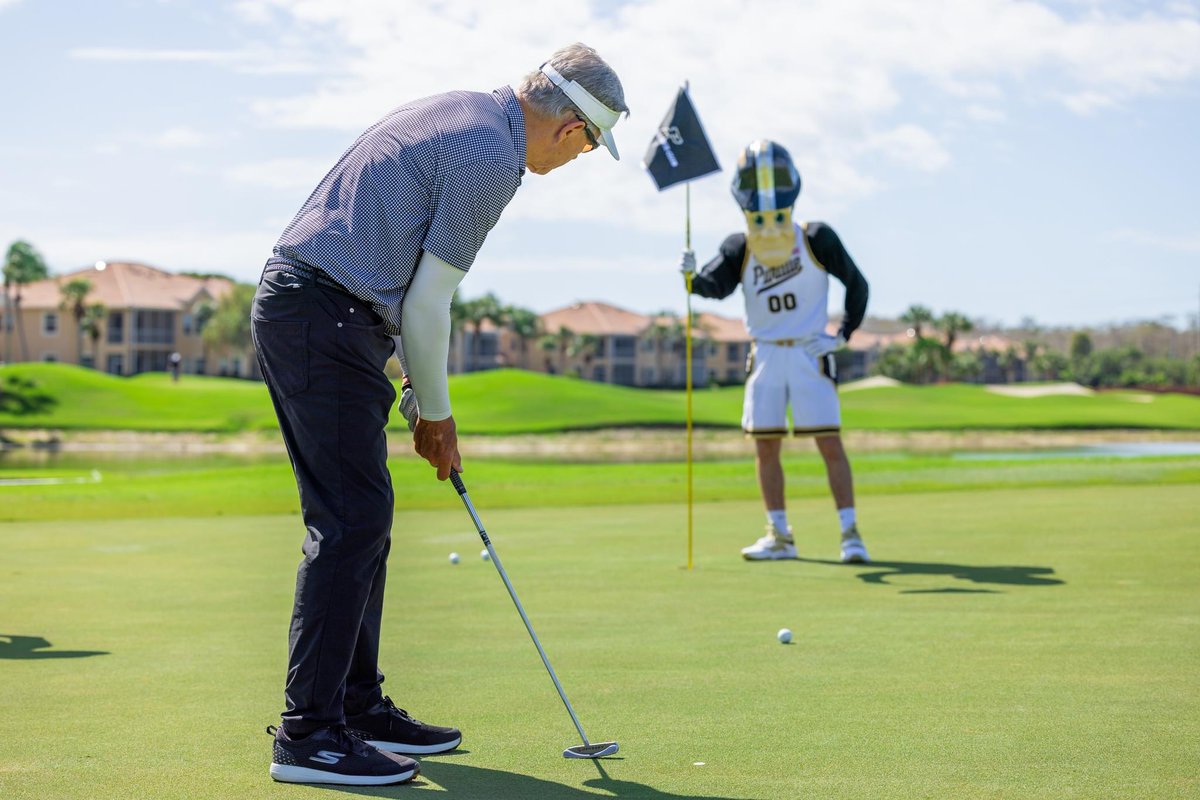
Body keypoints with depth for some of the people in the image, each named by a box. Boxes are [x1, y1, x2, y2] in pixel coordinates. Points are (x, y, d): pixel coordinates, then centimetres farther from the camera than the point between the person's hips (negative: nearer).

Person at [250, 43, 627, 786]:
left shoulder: (459, 114, 18)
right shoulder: (492, 158, -12)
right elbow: (426, 305, -12)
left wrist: (421, 397, 22)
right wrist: (435, 412, 2)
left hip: (293, 302, 10)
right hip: (327, 319, -10)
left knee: (361, 520, 13)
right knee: (351, 522, -9)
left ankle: (359, 707, 19)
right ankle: (309, 732, -7)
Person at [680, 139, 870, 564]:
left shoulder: (816, 238, -5)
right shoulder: (740, 248, -1)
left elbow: (856, 283, 4)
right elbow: (716, 285, -18)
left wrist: (845, 333, 0)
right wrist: (693, 277, -38)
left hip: (810, 354, -3)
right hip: (765, 355, 3)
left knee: (829, 442, -7)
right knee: (765, 445, 4)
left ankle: (850, 532, -1)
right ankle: (779, 535, 14)